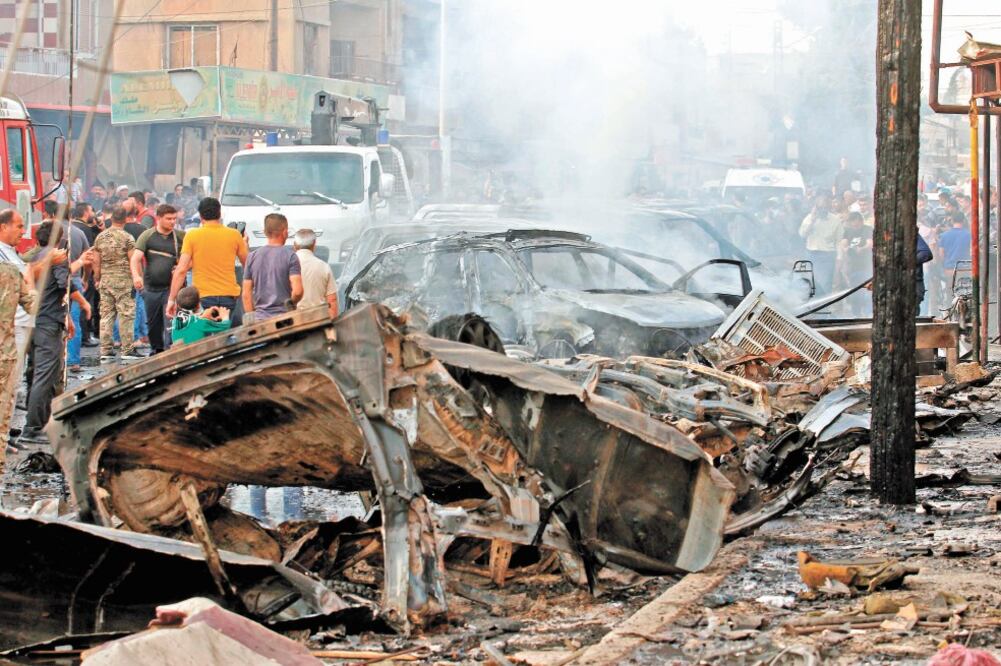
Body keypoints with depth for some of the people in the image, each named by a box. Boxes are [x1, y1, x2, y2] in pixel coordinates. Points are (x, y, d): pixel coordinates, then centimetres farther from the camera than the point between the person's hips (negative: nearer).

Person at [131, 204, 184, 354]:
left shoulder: (181, 236, 4)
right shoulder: (147, 236, 2)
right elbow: (136, 258, -7)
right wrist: (136, 276, -26)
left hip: (172, 287, -2)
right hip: (151, 288, 2)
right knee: (153, 323, 12)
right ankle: (157, 350, 29)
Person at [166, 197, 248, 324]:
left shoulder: (192, 235, -2)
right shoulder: (234, 235, 3)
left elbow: (181, 270, -7)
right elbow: (247, 265, 14)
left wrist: (171, 299, -4)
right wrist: (244, 245, 34)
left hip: (203, 297, -2)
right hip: (229, 296, 2)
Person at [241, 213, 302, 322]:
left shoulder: (252, 257, 8)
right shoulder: (290, 255, -4)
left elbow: (246, 294, 8)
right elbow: (297, 291, -13)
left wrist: (251, 320, 13)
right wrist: (291, 304, 8)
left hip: (259, 317, 4)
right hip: (283, 317, -4)